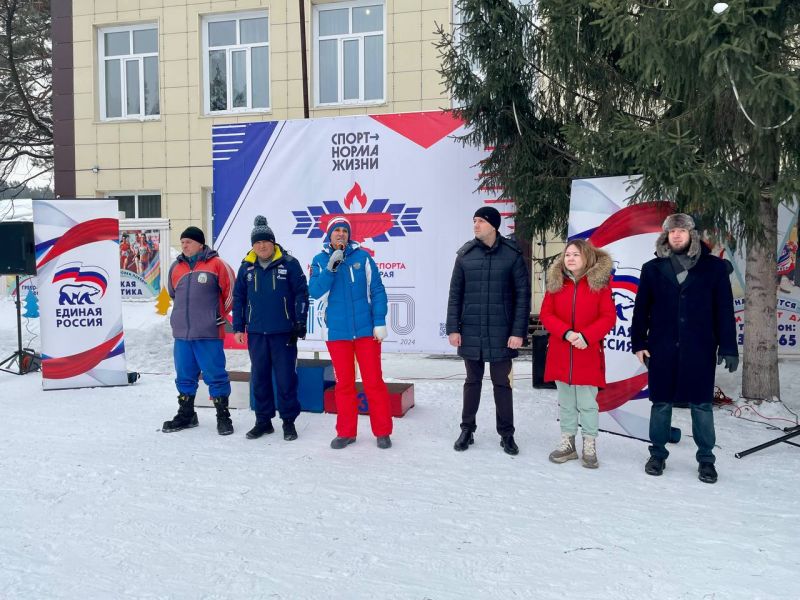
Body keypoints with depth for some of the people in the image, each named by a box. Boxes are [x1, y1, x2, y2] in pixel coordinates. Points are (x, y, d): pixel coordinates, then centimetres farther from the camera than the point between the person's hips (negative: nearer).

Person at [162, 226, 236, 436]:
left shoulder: (216, 264, -6)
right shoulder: (176, 267, 11)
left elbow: (230, 291, 0)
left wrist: (220, 314, 7)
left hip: (208, 333, -5)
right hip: (182, 333, 6)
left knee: (215, 375, -1)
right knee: (185, 376, 14)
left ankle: (223, 416, 10)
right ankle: (186, 414, 28)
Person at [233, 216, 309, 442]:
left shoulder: (289, 264, -4)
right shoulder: (247, 267, 7)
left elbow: (301, 294, -3)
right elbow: (238, 298, 12)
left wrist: (300, 323, -7)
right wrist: (238, 327, 8)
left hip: (284, 332, -4)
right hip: (256, 332, 4)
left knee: (286, 377, 0)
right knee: (259, 378, 9)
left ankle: (289, 421, 12)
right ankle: (263, 421, 21)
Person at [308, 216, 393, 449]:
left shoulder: (362, 257, -1)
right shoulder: (320, 261, 4)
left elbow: (377, 291, -1)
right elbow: (316, 292, -7)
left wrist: (380, 322, -7)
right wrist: (331, 267, -17)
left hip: (366, 329, -2)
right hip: (336, 332, 2)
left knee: (373, 381, 3)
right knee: (343, 384, 11)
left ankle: (382, 431, 15)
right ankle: (346, 432, 22)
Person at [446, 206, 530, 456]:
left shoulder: (512, 254, -4)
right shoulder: (465, 254, 2)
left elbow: (523, 295, -4)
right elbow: (455, 294, 4)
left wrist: (518, 332, -9)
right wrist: (453, 328, -1)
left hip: (501, 333, -2)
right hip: (470, 332, 2)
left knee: (502, 383, 7)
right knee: (472, 381, 13)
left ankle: (507, 434, 21)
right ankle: (467, 430, 26)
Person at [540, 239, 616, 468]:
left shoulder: (600, 283, -3)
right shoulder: (555, 282, 4)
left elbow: (609, 317, -7)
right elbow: (546, 314, 0)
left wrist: (586, 336, -19)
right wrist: (566, 333, -15)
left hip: (589, 354, -3)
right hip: (560, 353, 3)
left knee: (587, 403, 4)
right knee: (565, 402, 12)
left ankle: (589, 446, 18)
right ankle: (567, 443, 24)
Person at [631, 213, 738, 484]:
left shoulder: (714, 266, 2)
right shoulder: (653, 268, 5)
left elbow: (724, 310, 0)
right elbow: (641, 309, 7)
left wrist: (728, 347, -4)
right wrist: (638, 343, 2)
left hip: (700, 349, -1)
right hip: (661, 348, 1)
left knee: (701, 405, 6)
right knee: (661, 403, 9)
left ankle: (706, 459, 19)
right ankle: (657, 454, 23)